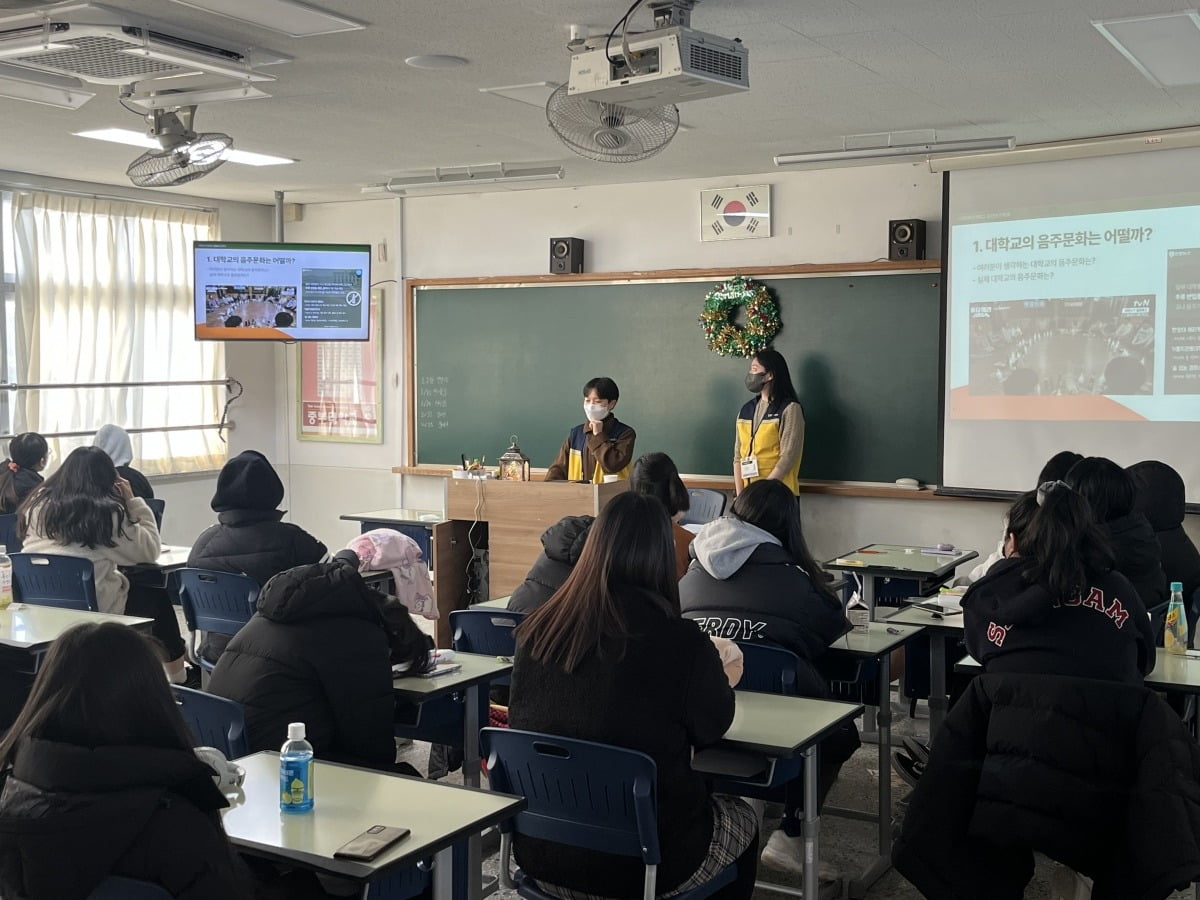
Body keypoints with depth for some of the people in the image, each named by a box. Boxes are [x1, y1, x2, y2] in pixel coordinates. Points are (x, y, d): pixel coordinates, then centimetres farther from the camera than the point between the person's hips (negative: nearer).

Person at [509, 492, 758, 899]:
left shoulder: (537, 631, -7)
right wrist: (718, 675, 23)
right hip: (641, 858, -4)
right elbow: (711, 726, 0)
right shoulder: (681, 642, -19)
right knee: (741, 822, 26)